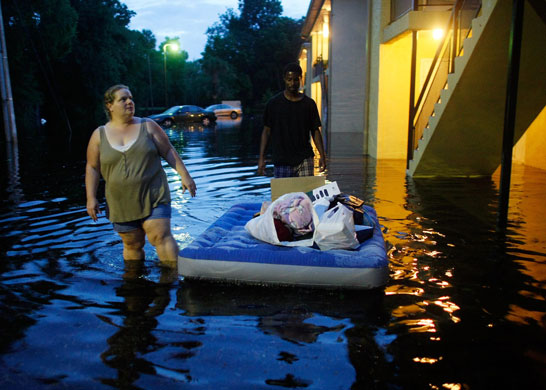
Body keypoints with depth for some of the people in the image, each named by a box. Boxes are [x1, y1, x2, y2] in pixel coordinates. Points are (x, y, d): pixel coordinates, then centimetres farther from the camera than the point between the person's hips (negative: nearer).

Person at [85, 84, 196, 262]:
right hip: (122, 203, 2)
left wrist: (184, 175, -2)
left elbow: (169, 151, 4)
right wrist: (91, 198, 0)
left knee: (161, 236, -11)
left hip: (153, 196, -2)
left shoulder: (148, 126, 3)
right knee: (132, 245, 8)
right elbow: (92, 168, 7)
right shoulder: (99, 135, 5)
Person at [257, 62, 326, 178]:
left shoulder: (309, 104, 6)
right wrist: (261, 158, -3)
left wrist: (322, 155, 0)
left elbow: (315, 130, 10)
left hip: (304, 159, 1)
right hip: (281, 161, -1)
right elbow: (266, 131, 4)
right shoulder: (274, 103, 2)